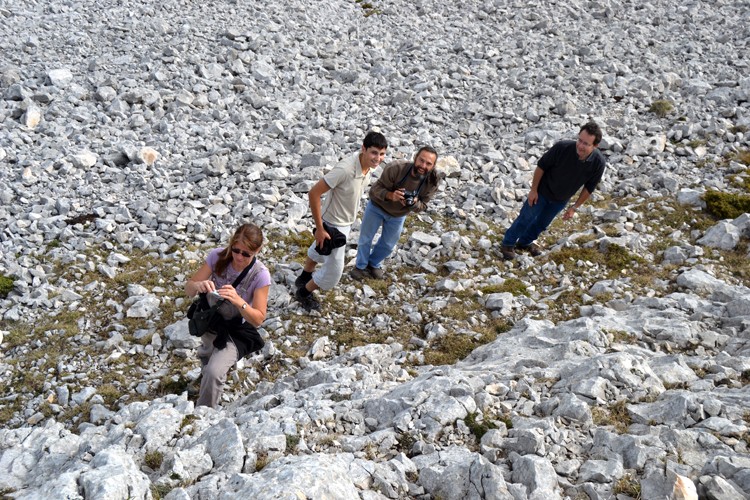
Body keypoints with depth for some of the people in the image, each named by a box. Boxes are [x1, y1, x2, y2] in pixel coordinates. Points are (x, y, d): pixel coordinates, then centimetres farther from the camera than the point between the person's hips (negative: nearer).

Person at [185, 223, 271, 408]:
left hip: (237, 330, -3)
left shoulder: (260, 275, -24)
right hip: (210, 320, 4)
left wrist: (238, 301, -41)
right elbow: (188, 289, -13)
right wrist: (198, 285, -37)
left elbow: (258, 319, -22)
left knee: (213, 373, -20)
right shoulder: (218, 257, -18)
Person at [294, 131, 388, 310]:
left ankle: (303, 278, 58)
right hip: (333, 224, -8)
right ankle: (303, 293, 31)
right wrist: (320, 228, -26)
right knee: (334, 270, 5)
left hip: (346, 221, 8)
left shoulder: (370, 165, -13)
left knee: (319, 251, 31)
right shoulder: (345, 169, -38)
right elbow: (314, 193, -32)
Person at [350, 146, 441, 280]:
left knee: (388, 244, 20)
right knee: (365, 238, 14)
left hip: (398, 215, 3)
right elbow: (375, 189, -30)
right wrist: (390, 195, -49)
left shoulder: (432, 182, -26)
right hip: (377, 207, -3)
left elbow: (422, 206, -14)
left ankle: (374, 264, 48)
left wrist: (414, 203, -38)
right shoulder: (395, 168, -37)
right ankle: (360, 266, 39)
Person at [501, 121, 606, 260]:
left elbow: (589, 187, -9)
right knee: (526, 218, 8)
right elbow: (541, 165, -19)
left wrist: (575, 207, -3)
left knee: (542, 223, 21)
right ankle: (507, 244, 28)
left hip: (561, 200, 3)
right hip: (543, 191, -3)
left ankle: (525, 242, 45)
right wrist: (533, 189, -13)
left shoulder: (598, 162, -27)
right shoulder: (562, 147, -36)